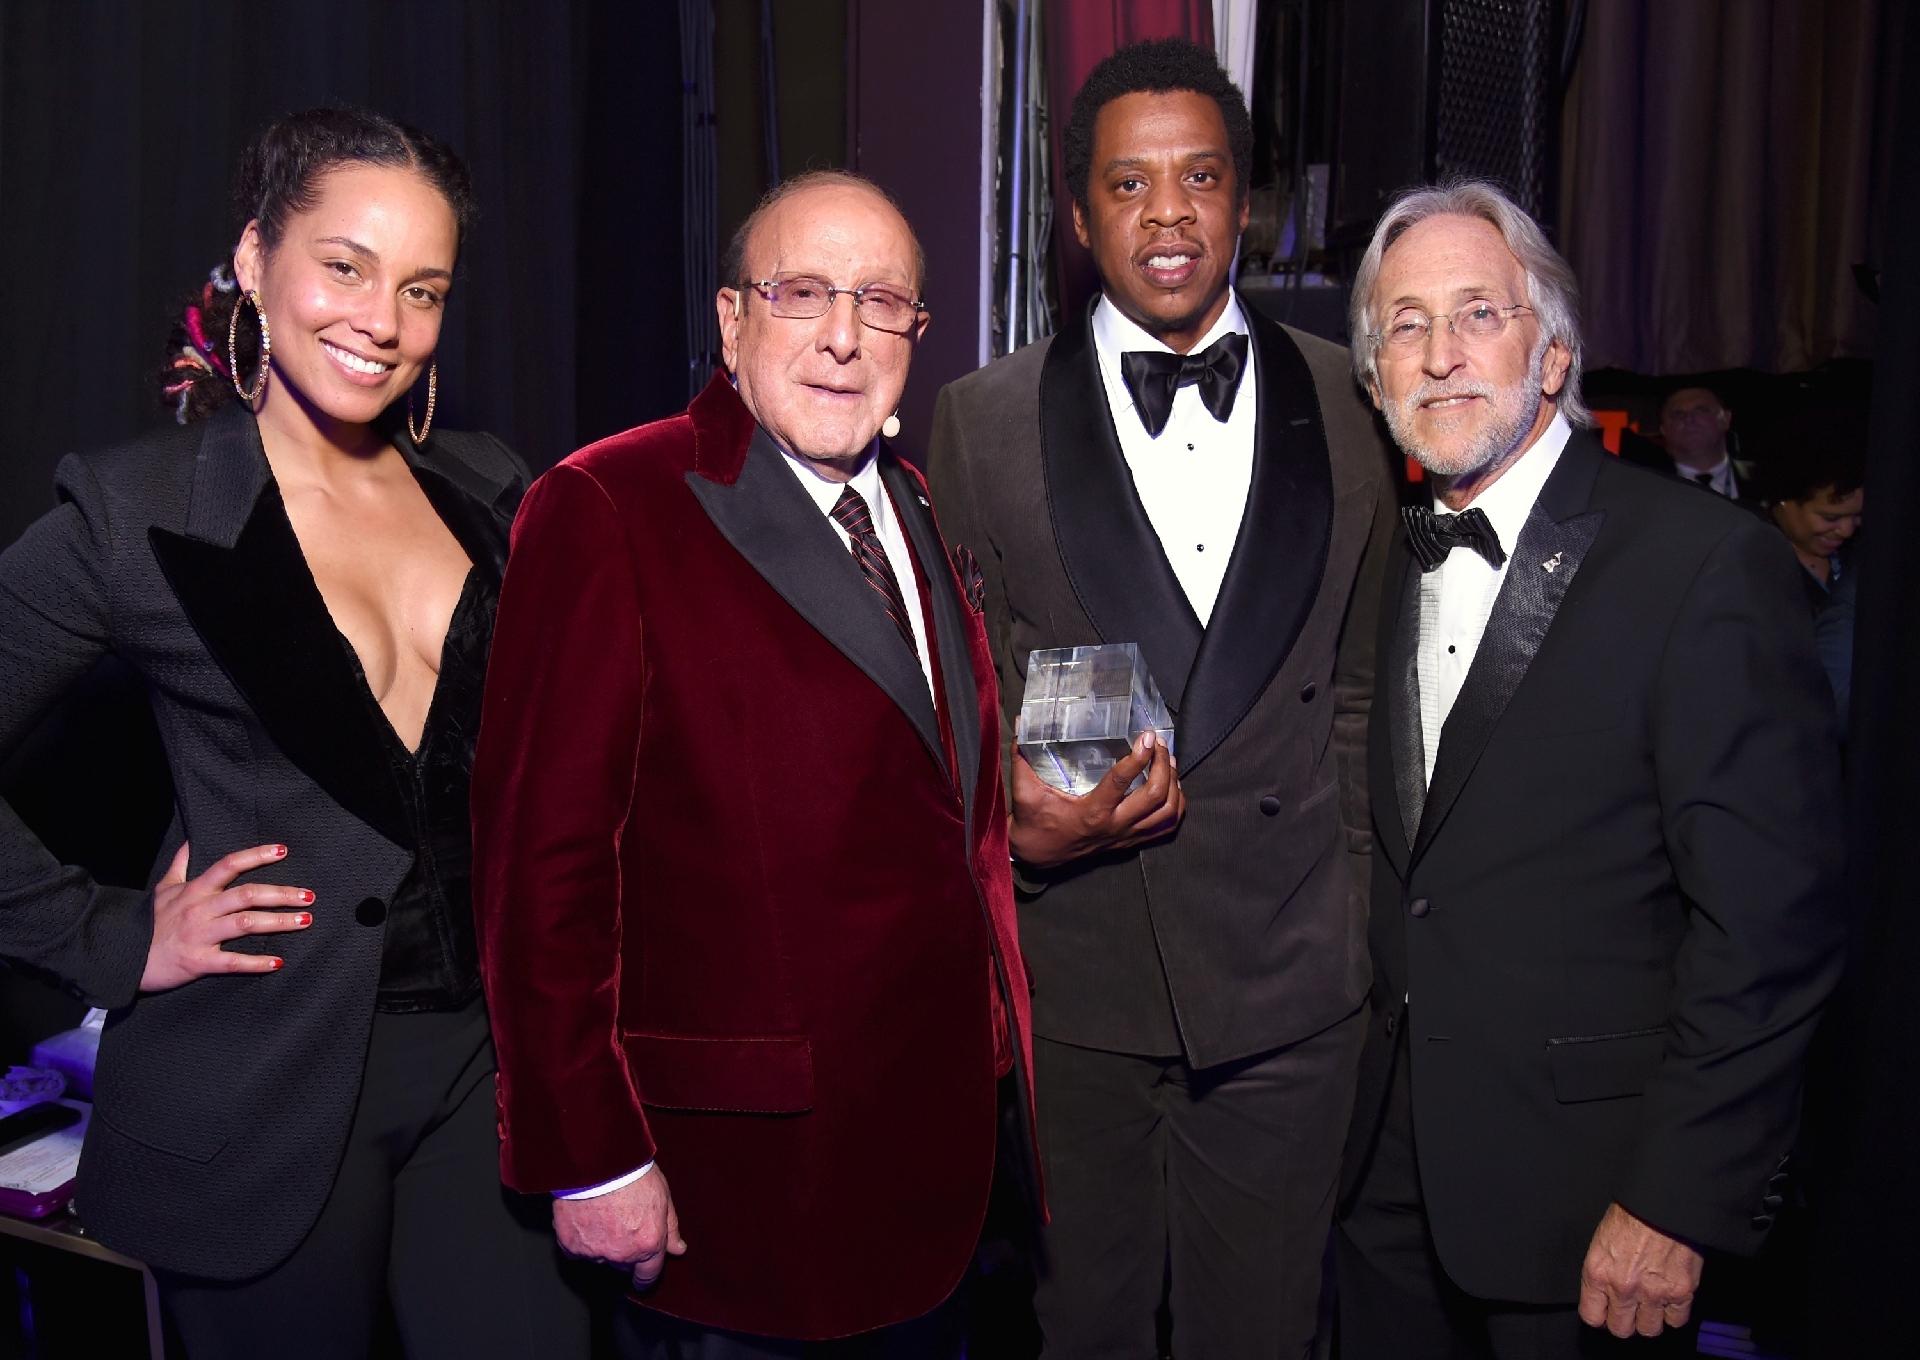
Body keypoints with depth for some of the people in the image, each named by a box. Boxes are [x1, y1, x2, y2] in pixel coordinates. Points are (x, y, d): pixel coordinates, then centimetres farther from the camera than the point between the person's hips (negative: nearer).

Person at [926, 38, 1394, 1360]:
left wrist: (1357, 923, 4)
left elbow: (1360, 686, 6)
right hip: (1066, 970, -1)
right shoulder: (983, 420, 0)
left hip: (1288, 977, 1)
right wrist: (1017, 819, -15)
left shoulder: (1346, 405, 3)